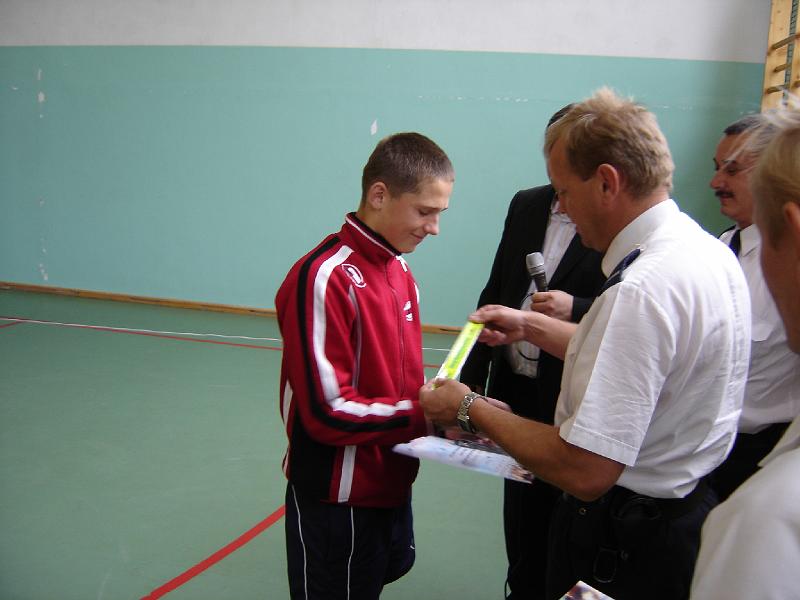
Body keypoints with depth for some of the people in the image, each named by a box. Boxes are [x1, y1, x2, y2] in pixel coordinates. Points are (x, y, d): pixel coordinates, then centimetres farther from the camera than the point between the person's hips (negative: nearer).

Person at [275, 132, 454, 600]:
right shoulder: (324, 278, -22)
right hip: (338, 500, -8)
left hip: (392, 484, 8)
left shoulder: (400, 269, 6)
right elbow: (328, 412, -24)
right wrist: (427, 415, -20)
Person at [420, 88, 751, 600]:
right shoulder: (709, 250, 1)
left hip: (623, 541, -9)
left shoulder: (643, 289, -29)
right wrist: (531, 326, 14)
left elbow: (585, 472, -30)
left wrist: (470, 409, -18)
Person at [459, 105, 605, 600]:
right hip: (514, 390, 6)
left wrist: (576, 311, -25)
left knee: (557, 518, 10)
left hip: (570, 400, -6)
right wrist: (474, 377, 9)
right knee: (520, 509, 20)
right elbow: (495, 294, 11)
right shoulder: (526, 206, 6)